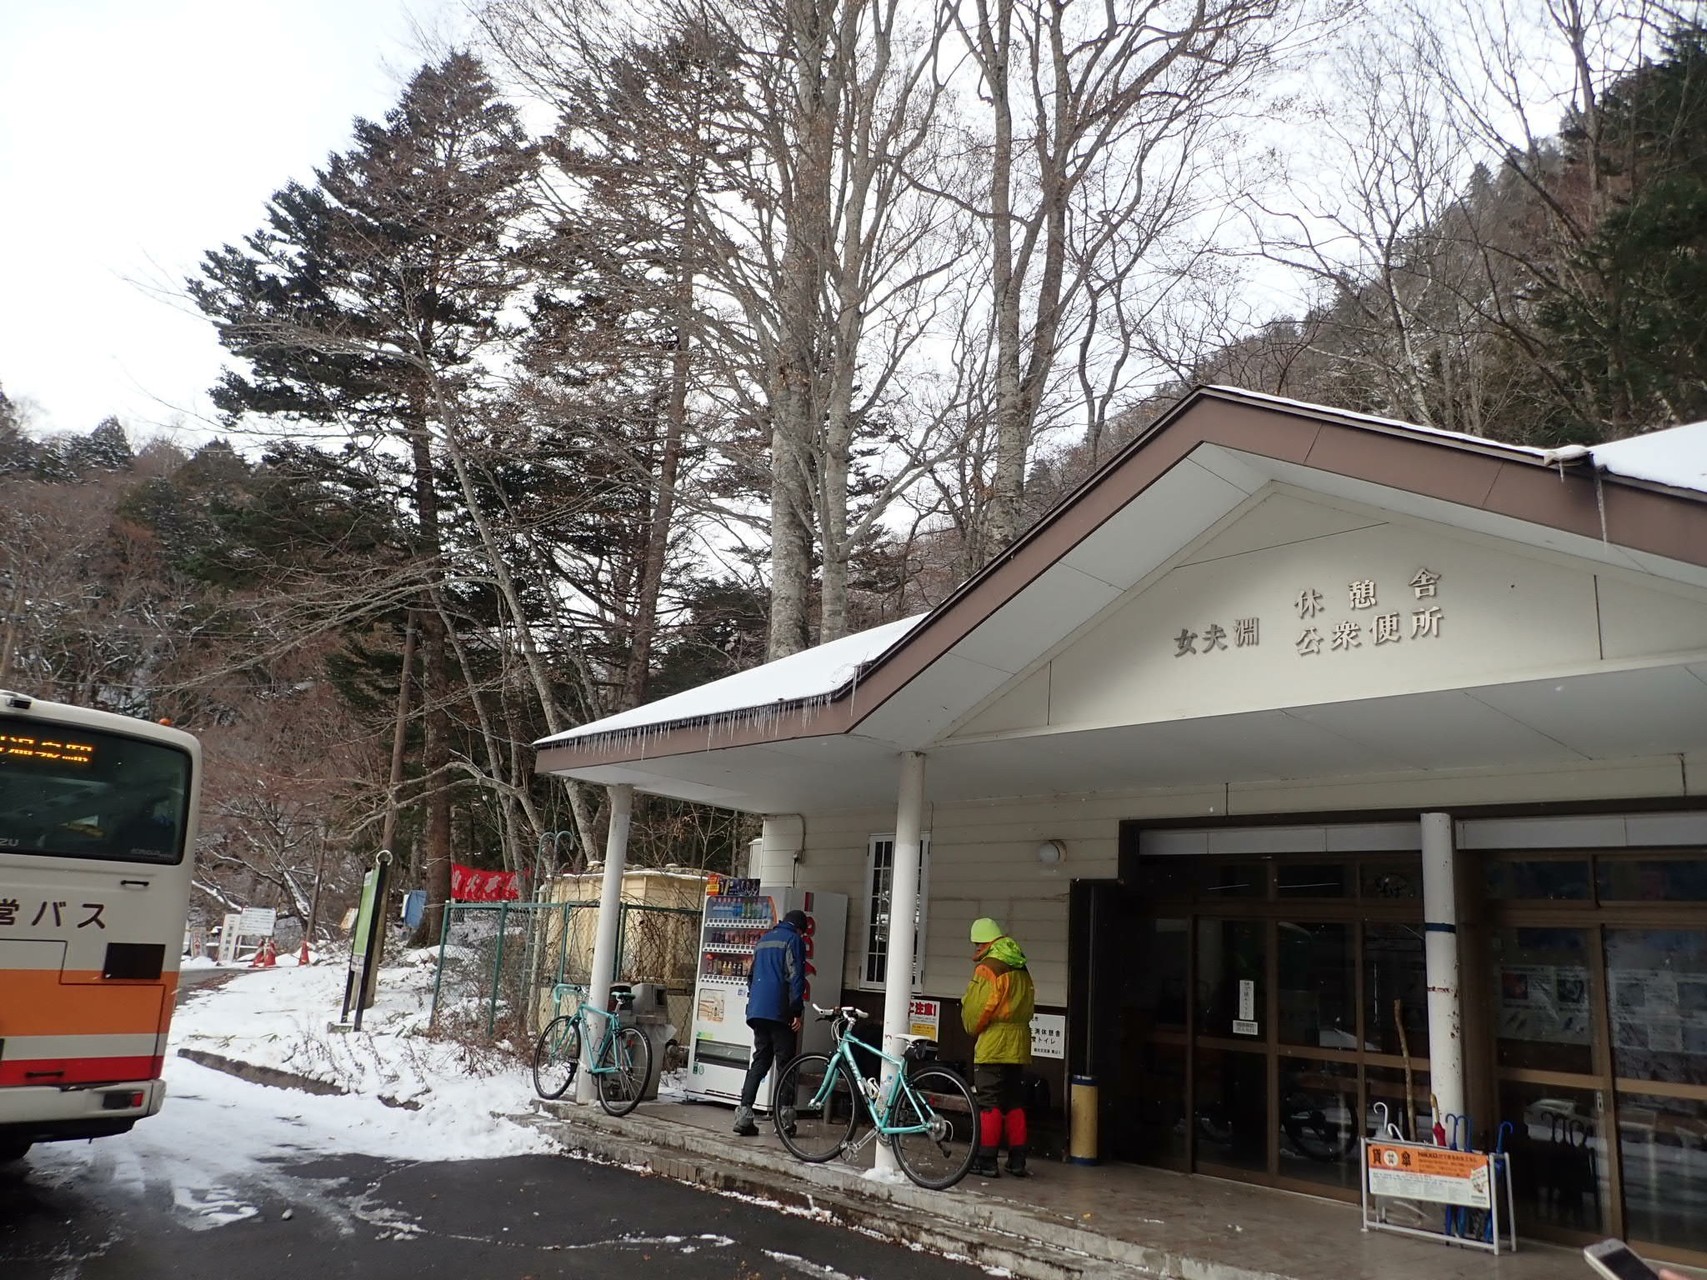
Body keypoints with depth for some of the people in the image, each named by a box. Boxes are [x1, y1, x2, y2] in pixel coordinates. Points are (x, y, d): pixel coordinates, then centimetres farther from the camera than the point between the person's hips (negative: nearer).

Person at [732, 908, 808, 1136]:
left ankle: (744, 1114, 2)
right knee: (785, 1063, 0)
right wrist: (797, 1012, -11)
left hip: (756, 1011, 7)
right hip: (779, 1012, -7)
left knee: (759, 1061, 10)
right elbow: (796, 977, -12)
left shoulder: (764, 940, 22)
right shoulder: (794, 940, -2)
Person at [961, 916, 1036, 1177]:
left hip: (992, 1045, -7)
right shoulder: (1021, 969, 13)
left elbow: (974, 1009, -12)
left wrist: (972, 1029, 5)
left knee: (988, 1102, -2)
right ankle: (1017, 1161, 15)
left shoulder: (987, 967, -11)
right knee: (1015, 1104, 13)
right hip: (1019, 1045, 7)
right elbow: (1028, 1005, 17)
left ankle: (986, 1160, -1)